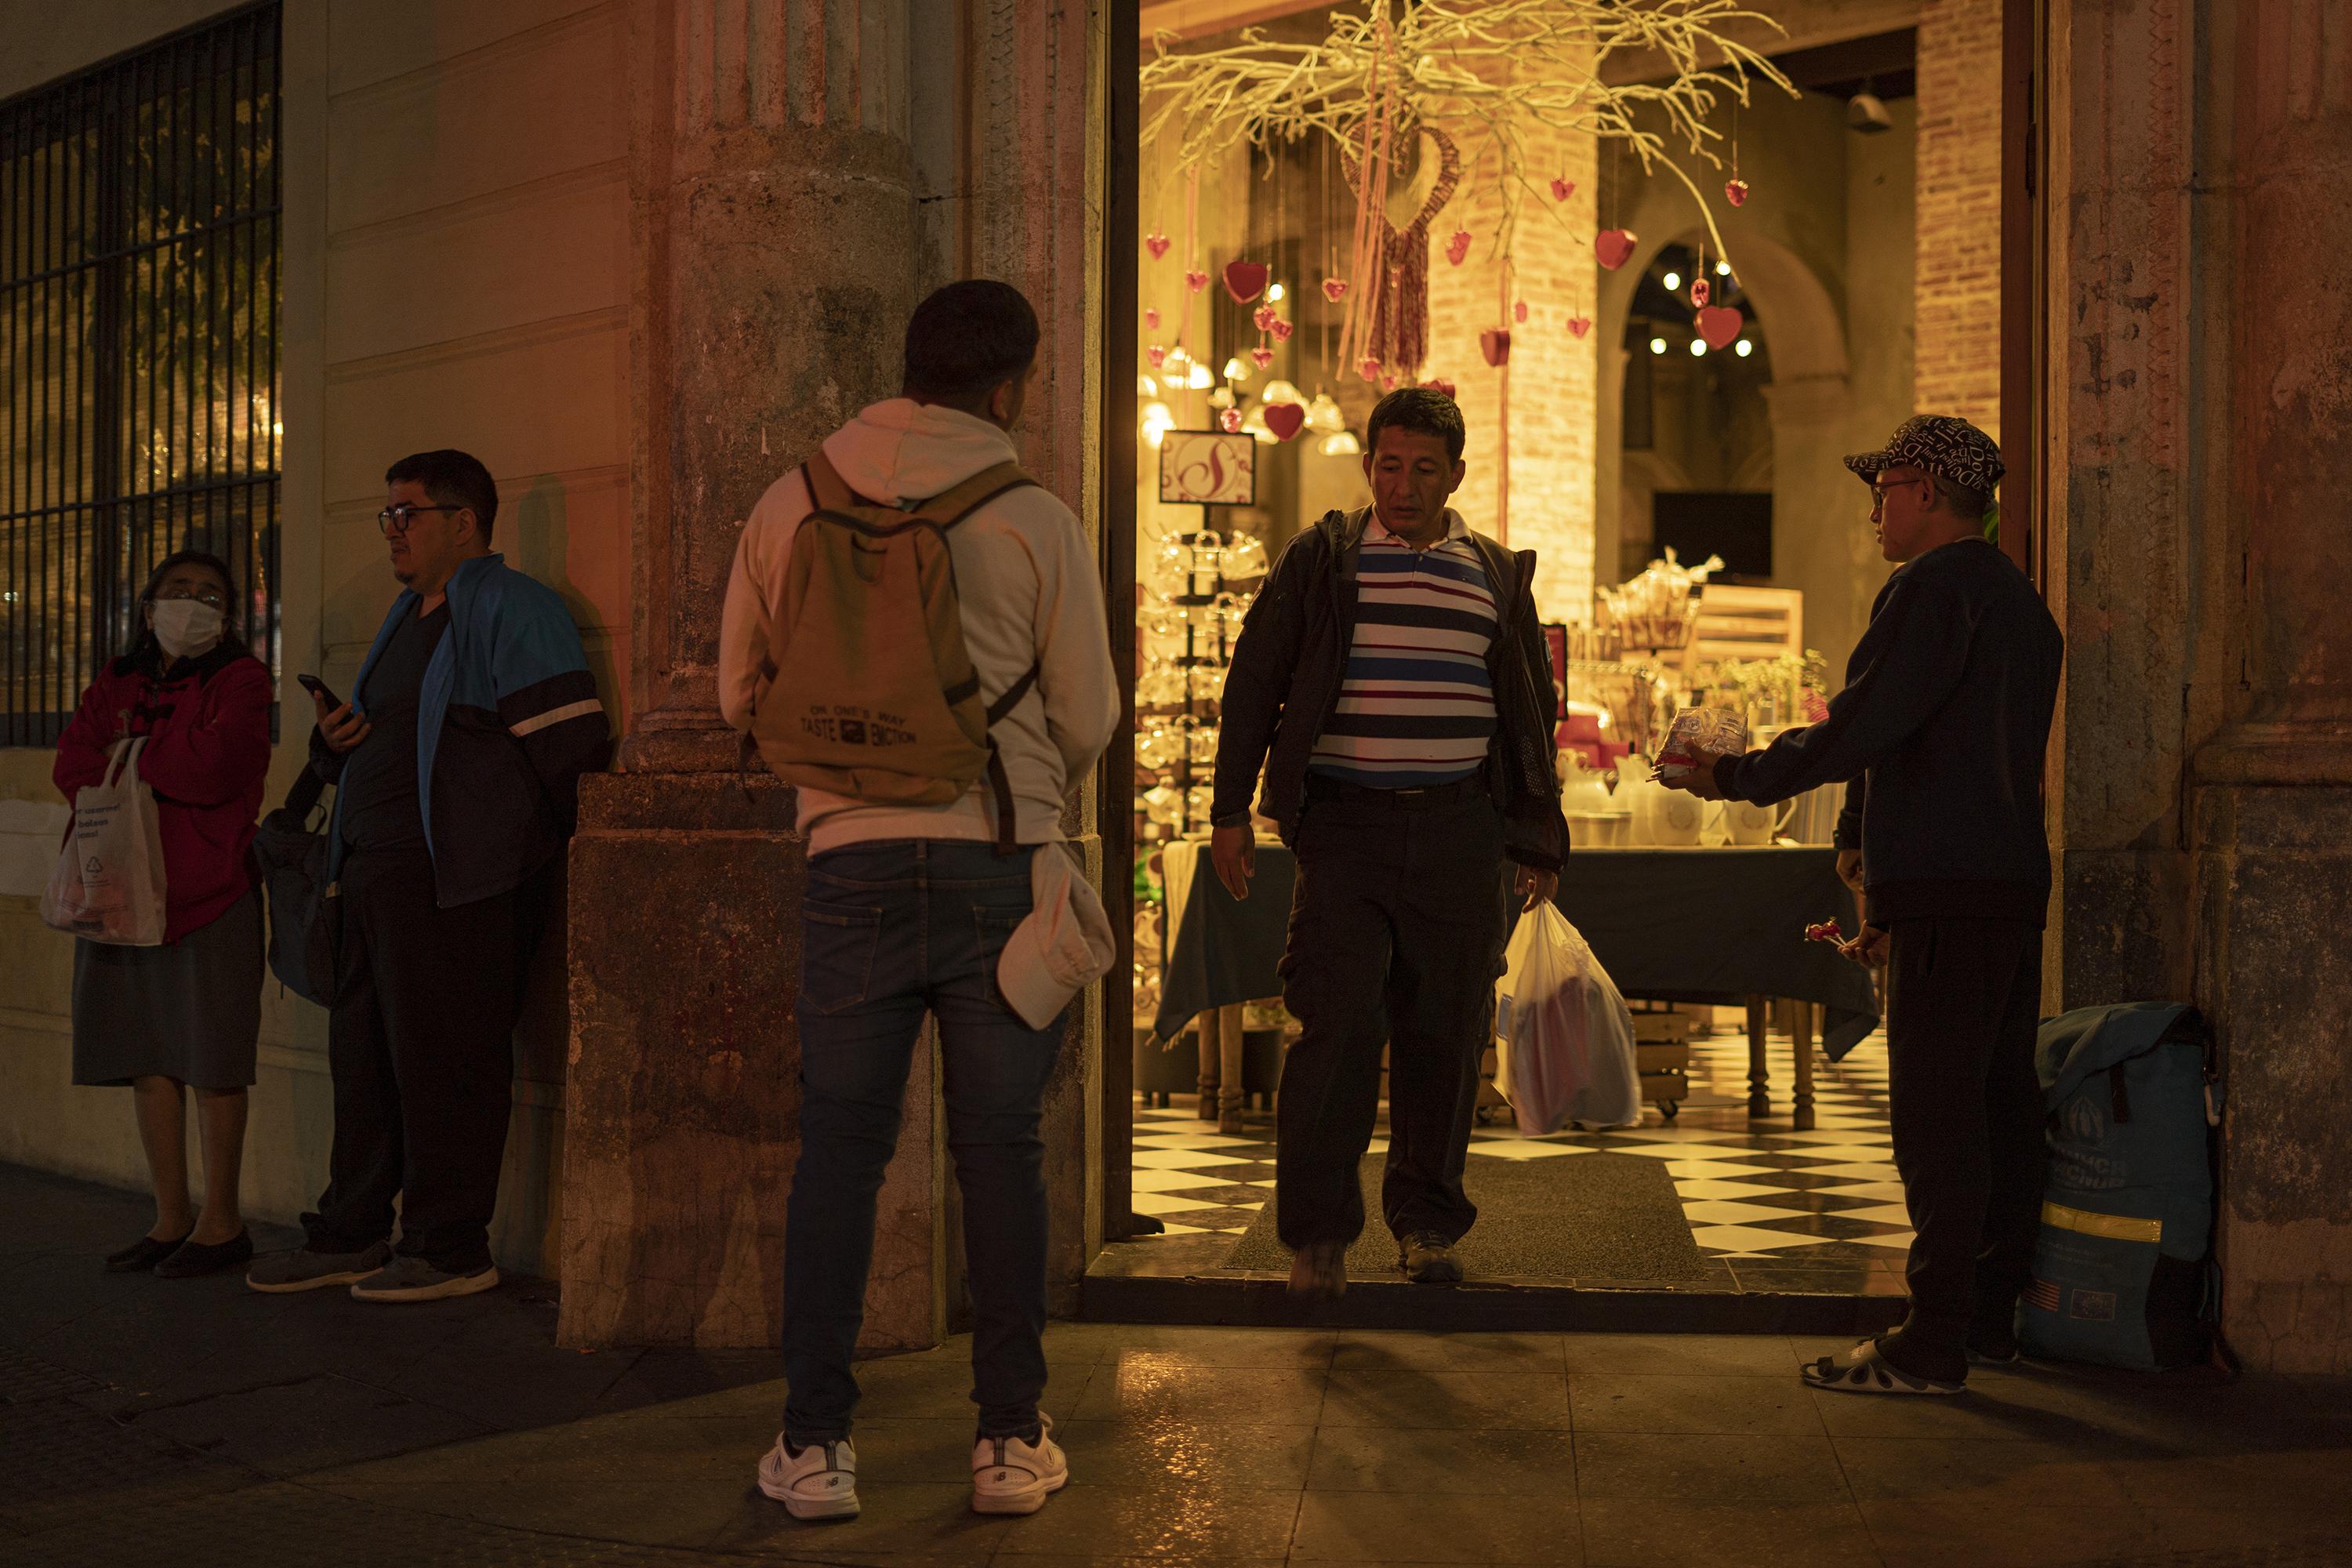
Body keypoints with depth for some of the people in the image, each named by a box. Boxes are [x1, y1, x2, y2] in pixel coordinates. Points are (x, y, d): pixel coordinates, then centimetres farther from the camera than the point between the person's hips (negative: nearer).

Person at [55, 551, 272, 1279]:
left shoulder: (240, 679, -1)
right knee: (148, 1060, 8)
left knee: (211, 1062, -2)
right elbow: (71, 769, 1)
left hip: (209, 891, -6)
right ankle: (171, 1219, 17)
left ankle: (221, 1222, 7)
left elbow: (213, 766, -17)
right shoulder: (116, 683, 15)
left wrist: (127, 755, -3)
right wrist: (167, 763, -12)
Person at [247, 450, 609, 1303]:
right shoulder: (408, 618, 22)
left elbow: (564, 742, -15)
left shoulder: (511, 608, -7)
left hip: (453, 878, -9)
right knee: (364, 1055, 12)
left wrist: (503, 845, -13)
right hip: (376, 871, 9)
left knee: (443, 1058, -5)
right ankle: (351, 1234, 22)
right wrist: (335, 738, 6)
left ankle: (451, 1247, 4)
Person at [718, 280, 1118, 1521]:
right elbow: (1088, 719, 2)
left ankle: (814, 1445, 8)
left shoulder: (790, 504, 4)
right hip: (999, 861, -1)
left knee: (838, 1151, 7)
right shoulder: (1033, 520, -3)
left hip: (851, 860, 2)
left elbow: (742, 696, 12)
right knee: (1001, 1152, 7)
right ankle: (1010, 1440, 12)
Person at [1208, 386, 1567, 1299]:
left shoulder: (1498, 575, 11)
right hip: (1344, 822, -2)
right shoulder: (1321, 560, 5)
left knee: (1445, 1033, 6)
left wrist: (1541, 839, 15)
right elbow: (1253, 685, 7)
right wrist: (1230, 812, 0)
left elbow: (1532, 711, 18)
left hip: (1459, 832, 2)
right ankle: (1316, 1232, 2)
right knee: (1338, 1027, -8)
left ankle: (1426, 1220, 20)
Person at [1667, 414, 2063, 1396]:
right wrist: (1873, 854, 26)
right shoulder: (2022, 604, 20)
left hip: (1948, 894, -10)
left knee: (1938, 1116, -8)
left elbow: (1860, 729, -17)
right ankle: (1992, 1318, 19)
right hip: (2014, 882, 10)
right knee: (1999, 1106, 12)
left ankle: (1933, 1345, -6)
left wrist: (1733, 779, -6)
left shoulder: (1933, 588, -10)